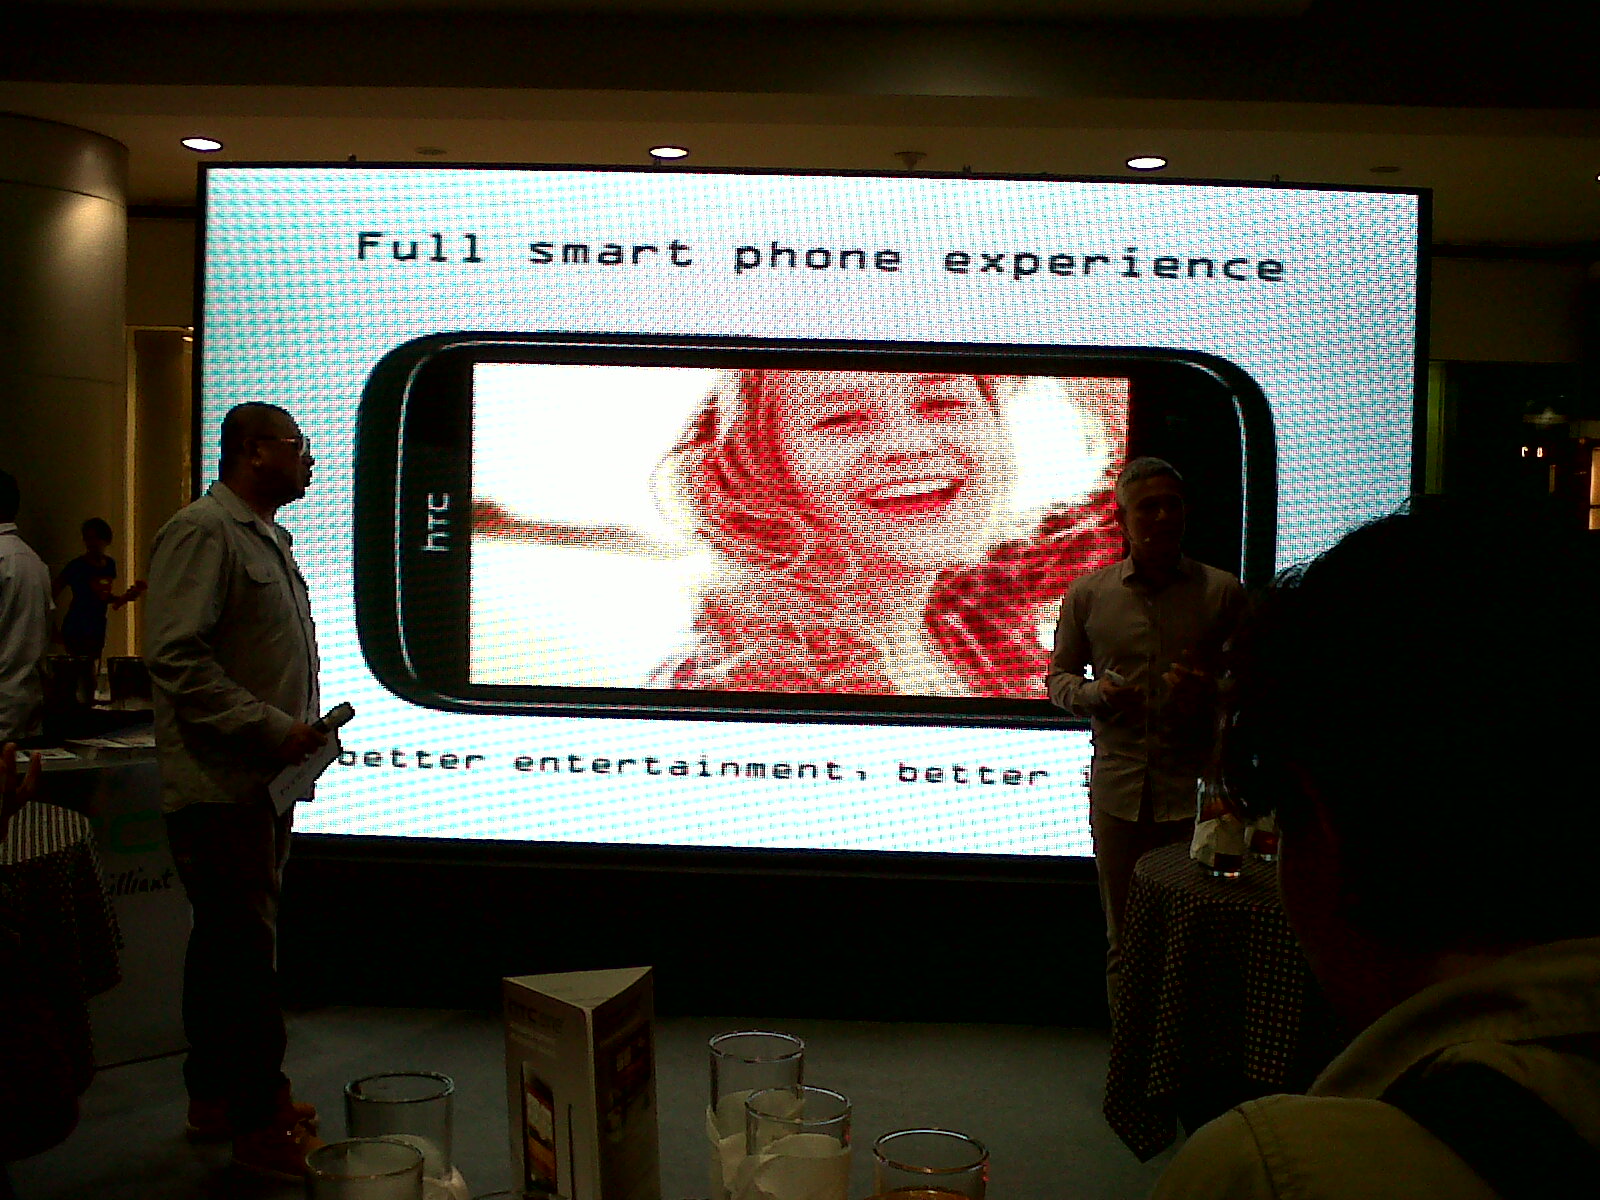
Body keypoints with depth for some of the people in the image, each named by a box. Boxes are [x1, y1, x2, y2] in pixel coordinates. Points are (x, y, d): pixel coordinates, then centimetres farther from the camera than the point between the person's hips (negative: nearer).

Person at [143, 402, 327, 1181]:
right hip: (219, 787, -10)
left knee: (226, 946, 16)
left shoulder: (266, 539, 19)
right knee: (245, 950, -6)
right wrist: (274, 730, -20)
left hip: (262, 783, 10)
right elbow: (176, 657, -20)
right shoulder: (202, 532, -12)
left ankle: (216, 1097, 27)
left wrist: (299, 733, 13)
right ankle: (261, 1124, 2)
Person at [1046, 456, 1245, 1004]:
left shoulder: (1223, 592, 3)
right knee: (1124, 939, 10)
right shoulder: (1088, 595, 6)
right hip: (1118, 788, 2)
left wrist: (1209, 694, -14)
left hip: (1196, 789, -1)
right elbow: (1058, 676, 14)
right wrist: (1095, 693, -8)